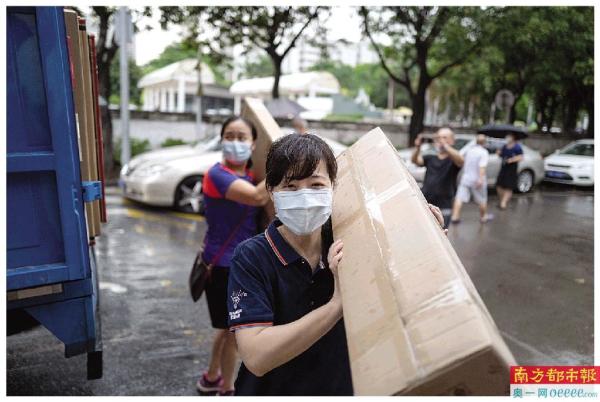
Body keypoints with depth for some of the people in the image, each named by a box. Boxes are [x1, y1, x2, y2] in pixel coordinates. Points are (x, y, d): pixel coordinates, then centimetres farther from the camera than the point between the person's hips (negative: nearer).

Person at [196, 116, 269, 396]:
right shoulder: (218, 174, -21)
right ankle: (226, 391, 30)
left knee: (230, 327, 24)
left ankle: (211, 378, 46)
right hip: (223, 265, -8)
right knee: (233, 330, 7)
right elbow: (257, 197, -36)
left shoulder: (251, 172, 4)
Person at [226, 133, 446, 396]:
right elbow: (256, 357, -29)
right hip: (270, 390, -3)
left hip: (343, 388, 3)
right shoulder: (250, 257, -21)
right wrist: (337, 303, -37)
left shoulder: (348, 246, -13)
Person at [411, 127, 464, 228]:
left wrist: (445, 145, -38)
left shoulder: (453, 159, 0)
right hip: (424, 205, 4)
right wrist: (417, 147, -28)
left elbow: (461, 161, -24)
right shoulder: (430, 159, 11)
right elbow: (415, 160, -7)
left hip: (443, 208, -3)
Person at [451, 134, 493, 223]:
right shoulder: (484, 152, -11)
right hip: (476, 179, -4)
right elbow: (482, 166, -23)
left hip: (465, 177, 4)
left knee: (460, 198, 0)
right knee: (482, 199, 13)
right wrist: (480, 179, -28)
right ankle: (483, 216, 26)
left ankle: (455, 216, -8)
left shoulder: (469, 149, 6)